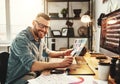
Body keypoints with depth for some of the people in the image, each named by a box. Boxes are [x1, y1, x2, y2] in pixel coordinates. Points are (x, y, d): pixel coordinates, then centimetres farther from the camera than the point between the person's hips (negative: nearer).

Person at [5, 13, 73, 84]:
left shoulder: (40, 38, 3)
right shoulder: (21, 39, -22)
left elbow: (47, 52, 23)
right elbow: (32, 65, -32)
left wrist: (63, 53, 9)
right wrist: (60, 64, -33)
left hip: (36, 75, 8)